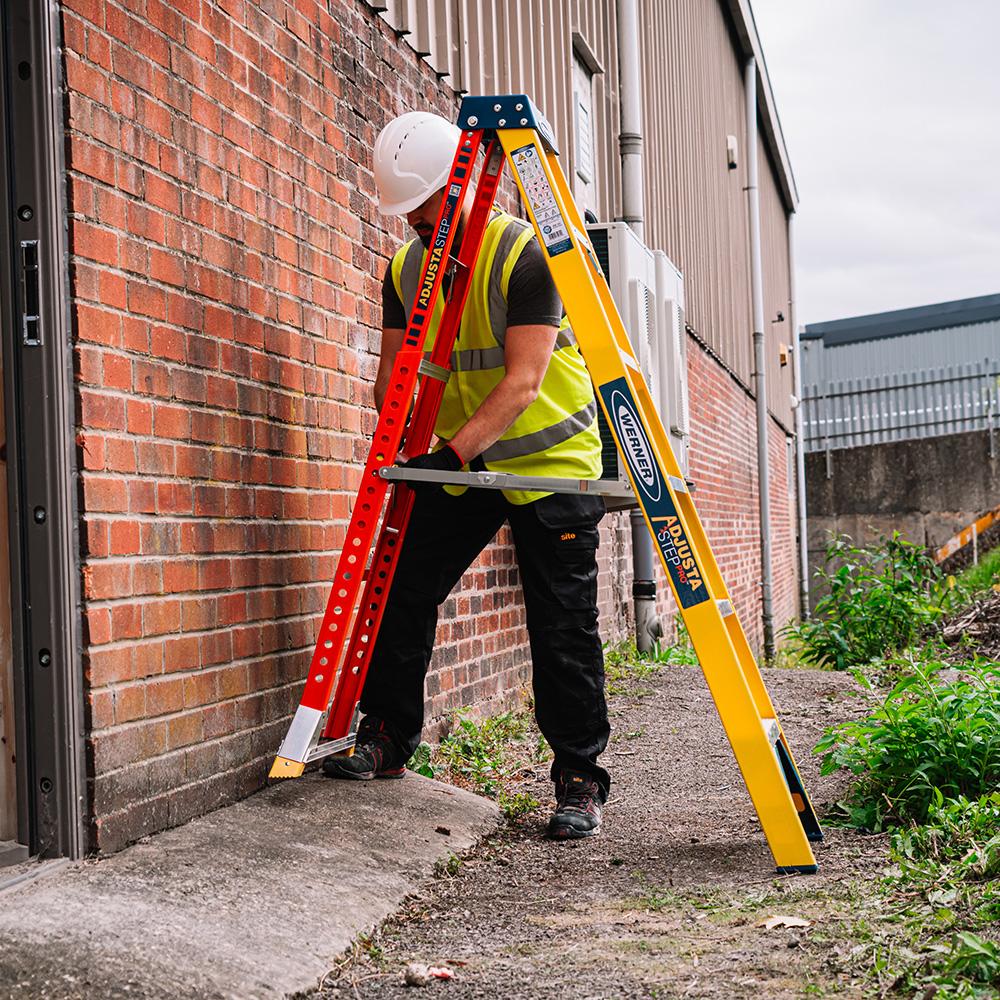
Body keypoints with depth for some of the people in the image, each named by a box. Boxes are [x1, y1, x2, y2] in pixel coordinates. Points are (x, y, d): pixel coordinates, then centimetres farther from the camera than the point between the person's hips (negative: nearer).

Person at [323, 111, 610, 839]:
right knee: (402, 589, 0)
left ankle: (579, 782, 5)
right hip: (461, 462, 6)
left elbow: (524, 380, -25)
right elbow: (396, 369, 2)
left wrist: (452, 453, -34)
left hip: (551, 459, -6)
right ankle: (388, 740, 16)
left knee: (563, 627, -5)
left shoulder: (521, 253, -18)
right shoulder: (406, 269, 1)